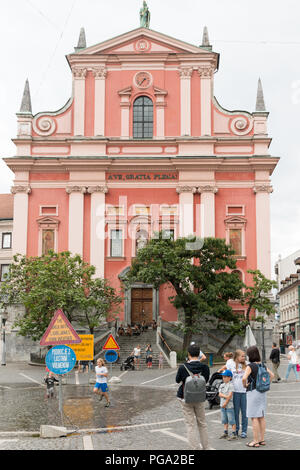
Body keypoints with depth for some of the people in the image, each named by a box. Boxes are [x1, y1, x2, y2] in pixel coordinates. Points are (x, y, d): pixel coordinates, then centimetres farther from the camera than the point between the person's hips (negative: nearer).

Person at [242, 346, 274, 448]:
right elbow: (272, 375, 14)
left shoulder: (250, 366, -16)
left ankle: (256, 441, 1)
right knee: (261, 417, 13)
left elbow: (244, 378, -28)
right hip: (262, 392, 8)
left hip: (253, 392, -8)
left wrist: (245, 385, -9)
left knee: (254, 417, -2)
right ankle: (262, 439, 19)